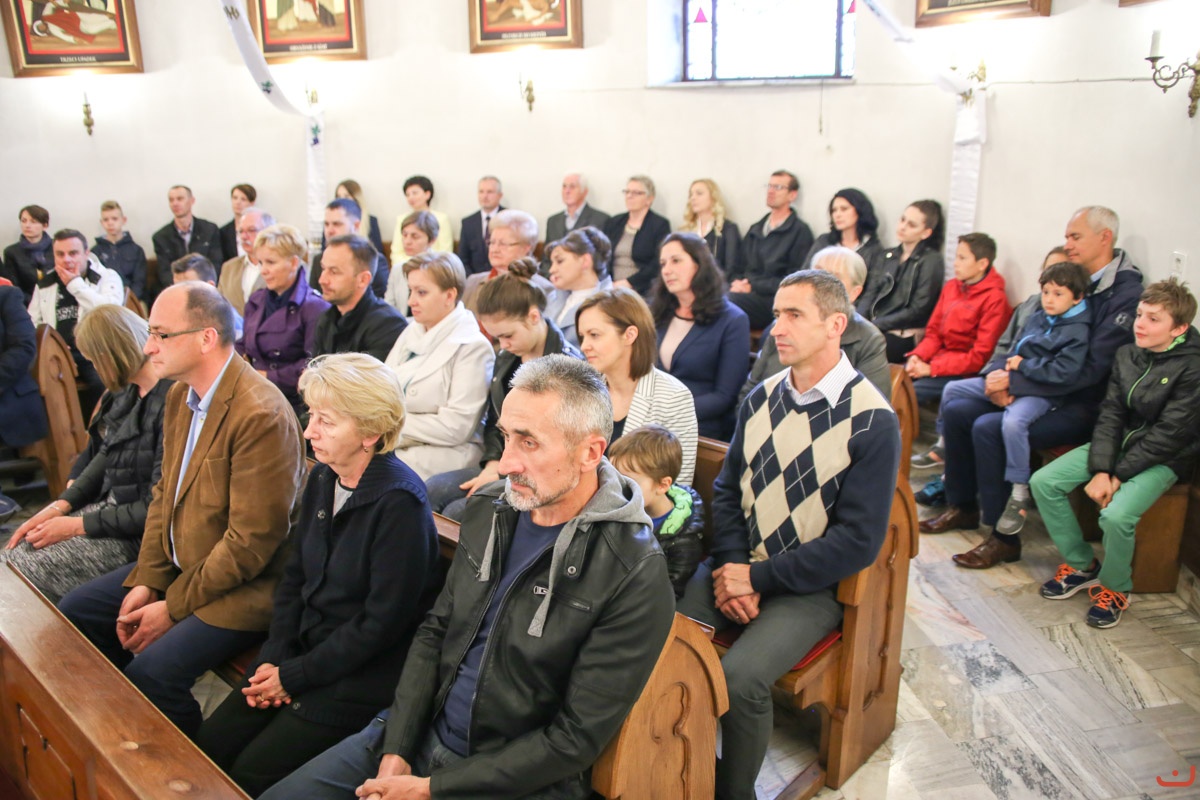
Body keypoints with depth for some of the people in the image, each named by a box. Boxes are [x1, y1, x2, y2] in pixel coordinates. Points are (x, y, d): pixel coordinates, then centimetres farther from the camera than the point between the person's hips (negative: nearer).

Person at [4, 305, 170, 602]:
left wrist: (77, 525, -14)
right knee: (11, 556, 3)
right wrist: (61, 505, 3)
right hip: (108, 507, 9)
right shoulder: (130, 391, 4)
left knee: (21, 578, -12)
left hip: (134, 533, -9)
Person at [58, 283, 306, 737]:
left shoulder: (261, 416, -26)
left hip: (241, 587, -9)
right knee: (73, 614, 9)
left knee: (150, 674, -25)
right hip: (176, 565, 10)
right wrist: (147, 581, 1)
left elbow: (252, 542, -24)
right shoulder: (180, 395, 6)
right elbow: (165, 493, 12)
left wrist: (174, 607, -15)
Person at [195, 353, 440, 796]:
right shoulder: (322, 479, 2)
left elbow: (383, 622, -20)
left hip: (362, 675, -7)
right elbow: (295, 576, 10)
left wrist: (295, 675, -13)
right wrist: (275, 658, -3)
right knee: (208, 747, 2)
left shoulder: (399, 504, -23)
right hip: (304, 652, 7)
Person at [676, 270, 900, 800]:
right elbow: (727, 489, 10)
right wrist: (731, 569, -7)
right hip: (738, 566, 5)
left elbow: (858, 540, -14)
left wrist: (758, 578, -15)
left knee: (739, 679, -27)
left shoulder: (872, 421, -11)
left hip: (809, 587, -5)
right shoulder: (762, 398, 6)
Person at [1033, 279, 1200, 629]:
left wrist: (1116, 475, -19)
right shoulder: (1127, 354, 1)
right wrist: (1100, 469, -15)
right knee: (1043, 482, -10)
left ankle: (1115, 588, 0)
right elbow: (1110, 413, -3)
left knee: (1116, 515, -31)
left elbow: (1168, 435, -19)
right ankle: (1081, 565, 8)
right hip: (1120, 442, 6)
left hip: (1163, 458, -6)